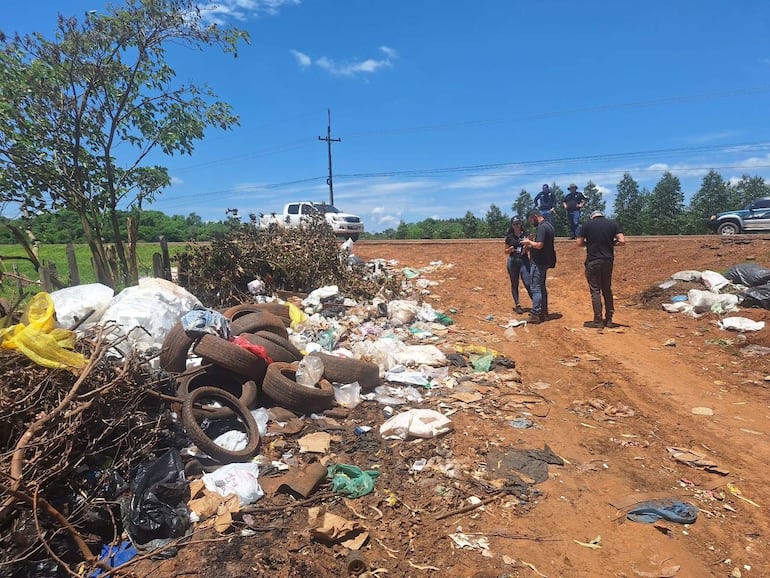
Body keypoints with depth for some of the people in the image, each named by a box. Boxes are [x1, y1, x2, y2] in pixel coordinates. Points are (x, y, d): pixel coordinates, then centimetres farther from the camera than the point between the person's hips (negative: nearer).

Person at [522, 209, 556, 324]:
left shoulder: (541, 227, -18)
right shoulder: (549, 226, 15)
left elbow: (539, 245, -26)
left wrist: (529, 242, -9)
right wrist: (530, 245, 14)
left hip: (538, 262, -10)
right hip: (545, 261, 10)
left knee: (535, 287, -7)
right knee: (542, 287, 17)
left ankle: (535, 315, -6)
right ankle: (543, 312, 24)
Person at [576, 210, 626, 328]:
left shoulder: (587, 224, -3)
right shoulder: (613, 224, 4)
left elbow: (579, 243, -4)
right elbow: (622, 241, -3)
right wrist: (610, 243, 13)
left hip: (593, 262, -3)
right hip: (608, 261, 3)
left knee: (595, 291, 2)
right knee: (607, 290, 14)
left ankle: (598, 321, 1)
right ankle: (609, 319, 18)